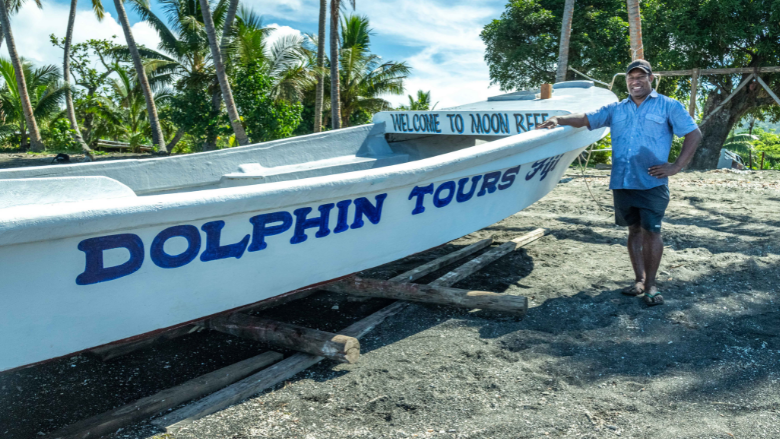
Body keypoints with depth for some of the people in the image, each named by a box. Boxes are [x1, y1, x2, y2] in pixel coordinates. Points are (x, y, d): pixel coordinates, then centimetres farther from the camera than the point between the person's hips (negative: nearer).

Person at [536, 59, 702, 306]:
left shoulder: (668, 106, 6)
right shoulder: (616, 109, 16)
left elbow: (694, 134, 2)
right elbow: (586, 119, 6)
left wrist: (676, 167, -8)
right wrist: (560, 119, -12)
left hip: (652, 183, -4)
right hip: (621, 182, 4)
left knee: (651, 231, -5)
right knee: (634, 230, 11)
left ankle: (650, 285, 5)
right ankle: (639, 279, 21)